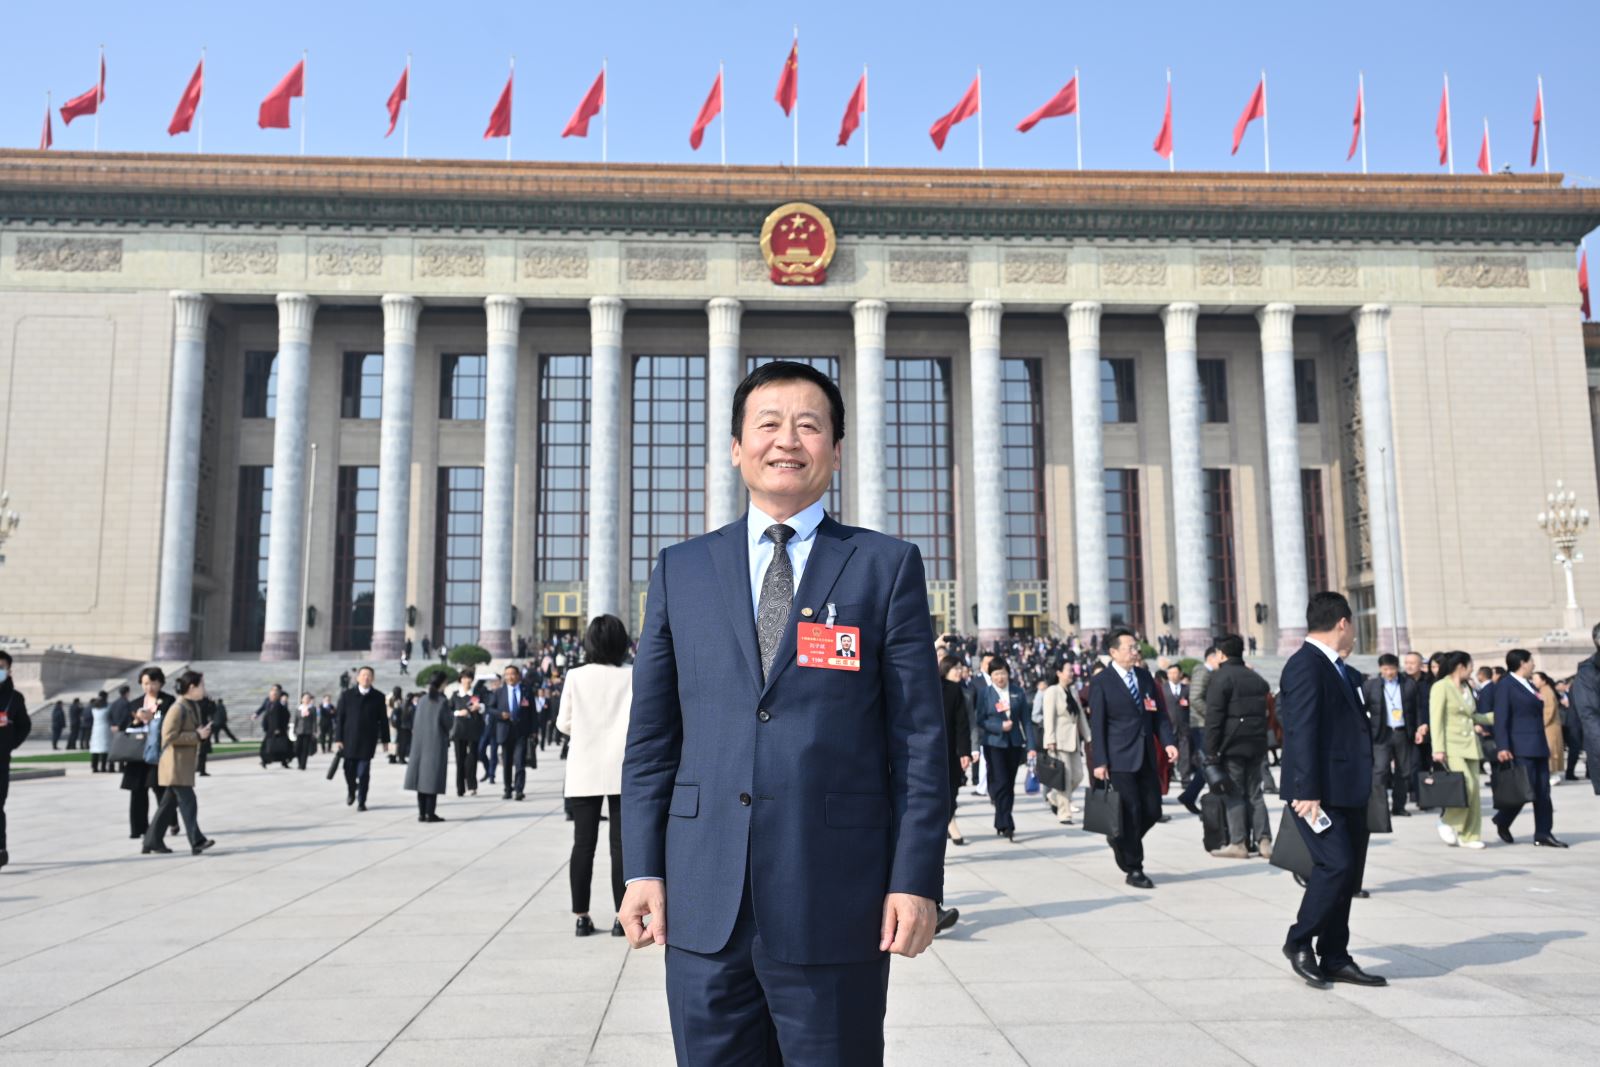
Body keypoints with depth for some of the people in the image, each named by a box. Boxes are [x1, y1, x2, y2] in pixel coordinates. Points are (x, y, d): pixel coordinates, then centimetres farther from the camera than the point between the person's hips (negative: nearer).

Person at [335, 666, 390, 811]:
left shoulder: (378, 697, 4)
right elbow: (339, 718, 3)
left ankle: (361, 802, 5)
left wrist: (385, 740, 5)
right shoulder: (347, 695, 4)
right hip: (349, 740, 1)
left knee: (364, 772, -4)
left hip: (368, 741, -1)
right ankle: (351, 792, 34)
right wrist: (338, 739, -4)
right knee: (349, 770, 5)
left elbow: (383, 720, 6)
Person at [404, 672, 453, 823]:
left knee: (422, 776, 10)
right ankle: (431, 813, -2)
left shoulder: (421, 700, 4)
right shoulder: (442, 701, -11)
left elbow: (414, 721, 6)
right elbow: (447, 723, -11)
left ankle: (422, 813, 11)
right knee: (433, 777, -1)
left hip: (420, 743, 5)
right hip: (437, 743, -5)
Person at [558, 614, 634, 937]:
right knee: (621, 843, 4)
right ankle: (622, 916, 5)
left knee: (583, 844, 6)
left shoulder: (575, 677, -2)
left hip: (584, 772, 1)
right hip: (623, 771, -1)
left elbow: (564, 723, 3)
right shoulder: (633, 676, -5)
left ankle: (581, 916, 9)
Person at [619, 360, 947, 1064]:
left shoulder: (887, 566, 3)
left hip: (836, 903, -2)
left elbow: (919, 736, 0)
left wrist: (915, 879, -5)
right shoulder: (680, 571, 10)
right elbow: (651, 736, 10)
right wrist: (643, 869, 3)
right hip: (703, 904, 2)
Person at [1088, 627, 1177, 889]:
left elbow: (1159, 713, 12)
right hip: (1120, 759, -6)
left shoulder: (1145, 676, 11)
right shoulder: (1101, 682, -6)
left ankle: (1121, 842, 33)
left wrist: (1167, 742, -3)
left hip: (1146, 757, 6)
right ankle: (1134, 870, 10)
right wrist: (1099, 762, -11)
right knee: (1131, 814, -3)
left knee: (1152, 811, 7)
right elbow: (1097, 724, -7)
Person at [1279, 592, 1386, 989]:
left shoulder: (1333, 667, 17)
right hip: (1322, 792, -10)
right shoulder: (1306, 665, -14)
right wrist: (1307, 791, -24)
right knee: (1336, 864, -13)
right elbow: (1302, 731, -20)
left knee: (1349, 871, 11)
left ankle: (1335, 958, 18)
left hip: (1348, 790, 10)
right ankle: (1299, 942, 5)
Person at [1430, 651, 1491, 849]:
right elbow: (1436, 720, -12)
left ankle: (1469, 836, 12)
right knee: (1465, 786, -18)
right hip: (1452, 746, -7)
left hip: (1470, 745, 8)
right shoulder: (1441, 687, -6)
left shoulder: (1466, 688, 16)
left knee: (1473, 790, 4)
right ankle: (1447, 820, 3)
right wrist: (1438, 749, -19)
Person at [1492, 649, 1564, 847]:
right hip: (1520, 748, -8)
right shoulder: (1505, 685, -7)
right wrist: (1502, 747, -21)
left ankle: (1543, 834, 8)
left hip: (1538, 747, 8)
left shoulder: (1529, 685, 18)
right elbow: (1500, 719, -14)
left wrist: (1545, 745, 20)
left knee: (1543, 792, 5)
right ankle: (1502, 821, 12)